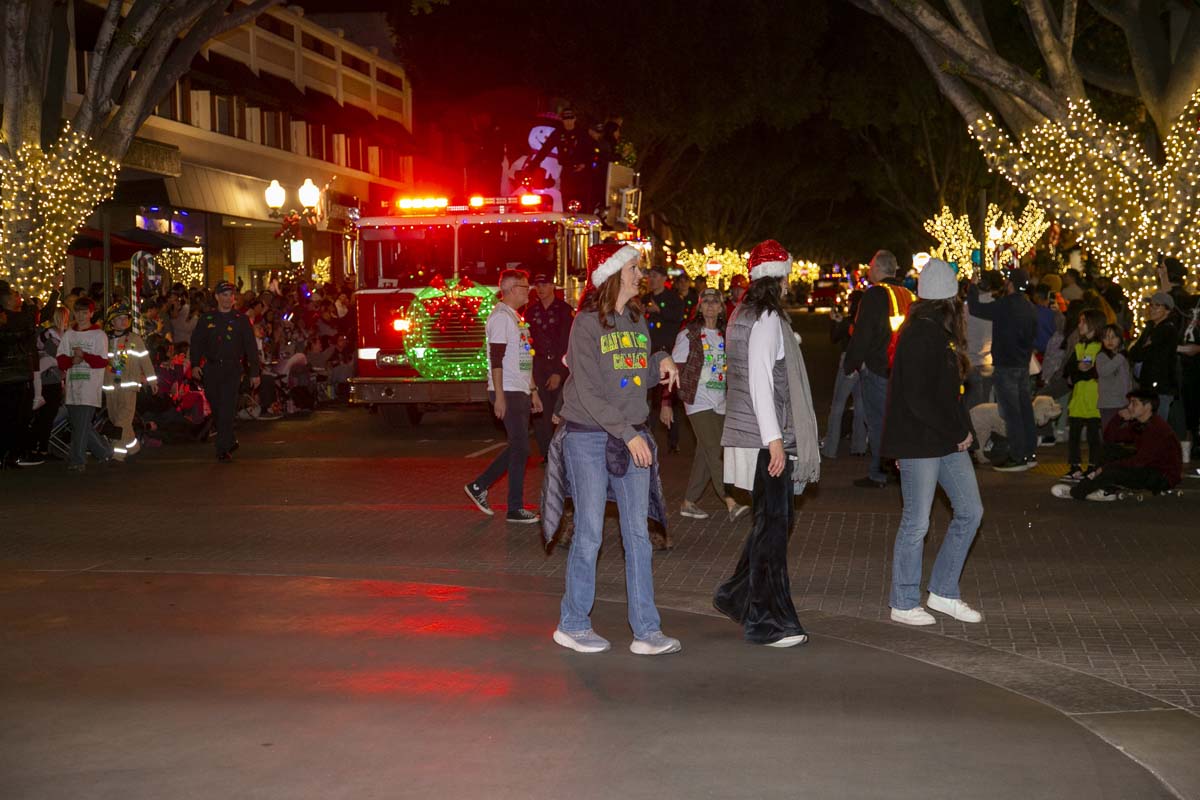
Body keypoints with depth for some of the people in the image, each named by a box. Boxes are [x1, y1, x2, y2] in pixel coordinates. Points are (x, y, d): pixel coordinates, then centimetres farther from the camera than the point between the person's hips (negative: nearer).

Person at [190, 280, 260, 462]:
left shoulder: (241, 319, 5)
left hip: (233, 369, -2)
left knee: (227, 410, -11)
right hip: (211, 369, 3)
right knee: (216, 410, 8)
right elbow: (196, 342, 9)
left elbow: (251, 347, 5)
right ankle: (230, 441, 28)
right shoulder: (206, 318, 9)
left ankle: (224, 450, -7)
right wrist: (195, 364, -4)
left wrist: (254, 372, 1)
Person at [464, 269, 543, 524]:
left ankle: (479, 486, 20)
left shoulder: (515, 317, 18)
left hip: (521, 392, 10)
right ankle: (515, 509, 1)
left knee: (518, 447, 13)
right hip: (508, 393, -10)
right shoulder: (500, 316, -13)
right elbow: (497, 359, -19)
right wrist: (499, 396, -22)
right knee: (520, 448, -6)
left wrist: (533, 391, 21)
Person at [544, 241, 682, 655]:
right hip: (588, 437, -6)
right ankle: (573, 625, 15)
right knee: (589, 534, 0)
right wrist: (627, 434, -17)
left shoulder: (637, 320, 11)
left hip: (631, 436, 6)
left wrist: (661, 361, -1)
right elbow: (588, 392, -14)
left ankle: (646, 631, 7)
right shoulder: (587, 323, -9)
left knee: (638, 533, 4)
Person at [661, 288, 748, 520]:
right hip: (698, 402, -6)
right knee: (715, 452, -15)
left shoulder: (724, 335, 10)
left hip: (720, 404, 6)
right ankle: (730, 503, -22)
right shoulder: (689, 334, -5)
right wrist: (666, 403, -10)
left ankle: (689, 503, 18)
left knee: (705, 456, 8)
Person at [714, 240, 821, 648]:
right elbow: (760, 381, -21)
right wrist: (774, 439, -22)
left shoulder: (744, 315, 16)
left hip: (755, 438, 10)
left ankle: (736, 596, 25)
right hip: (765, 440, -10)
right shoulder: (767, 319, -14)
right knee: (773, 526, -5)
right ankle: (766, 621, 0)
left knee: (774, 522, 17)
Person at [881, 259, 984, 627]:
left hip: (948, 441, 10)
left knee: (970, 511, 11)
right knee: (917, 523, -1)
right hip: (919, 442, -10)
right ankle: (903, 604, 12)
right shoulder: (920, 336, -17)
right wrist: (957, 433, -13)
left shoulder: (942, 333, 12)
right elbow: (917, 399, -21)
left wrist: (962, 429, 5)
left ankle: (943, 592, 21)